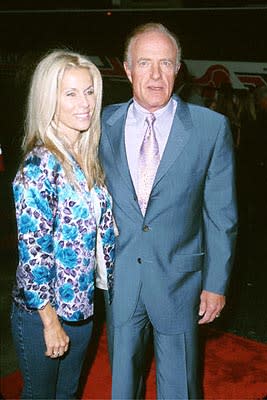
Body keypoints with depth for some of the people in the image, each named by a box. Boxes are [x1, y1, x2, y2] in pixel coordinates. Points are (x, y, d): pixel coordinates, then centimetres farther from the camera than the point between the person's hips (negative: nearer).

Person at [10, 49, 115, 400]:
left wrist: (110, 285, 10)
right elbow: (32, 250, -21)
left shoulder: (87, 158, 2)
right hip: (42, 309, -7)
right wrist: (50, 321, -16)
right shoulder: (41, 164, -22)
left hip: (82, 304, 7)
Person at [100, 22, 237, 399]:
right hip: (118, 279, 2)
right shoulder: (104, 124, -2)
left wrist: (216, 283, -4)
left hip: (178, 279, -2)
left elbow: (221, 214, -5)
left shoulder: (212, 127, -9)